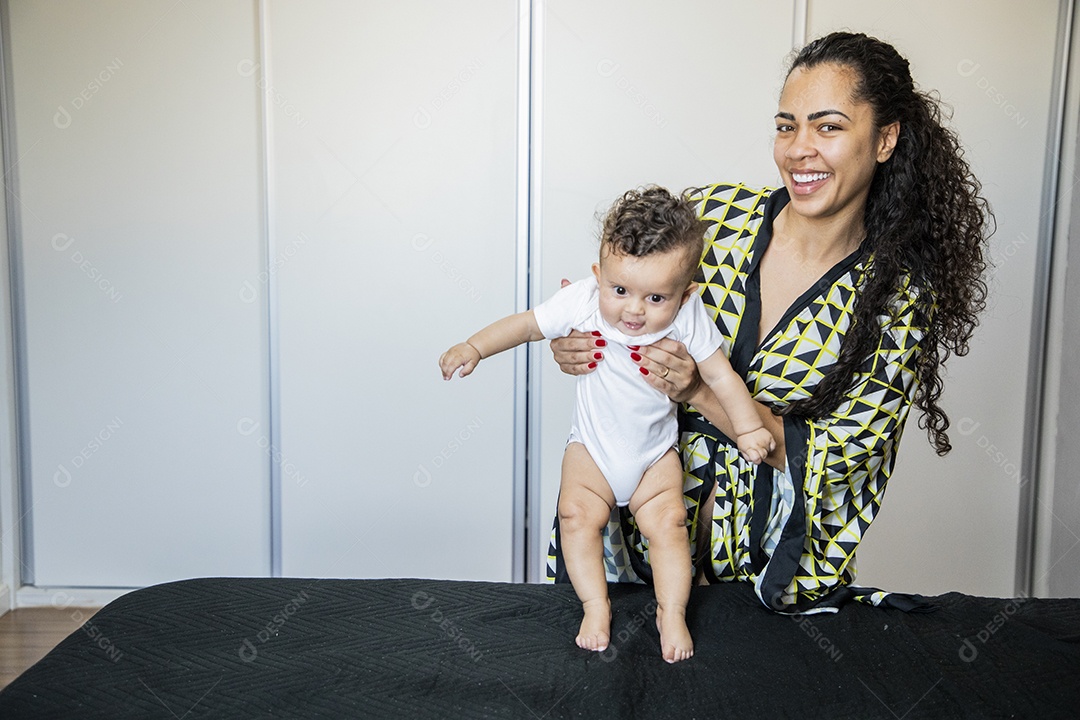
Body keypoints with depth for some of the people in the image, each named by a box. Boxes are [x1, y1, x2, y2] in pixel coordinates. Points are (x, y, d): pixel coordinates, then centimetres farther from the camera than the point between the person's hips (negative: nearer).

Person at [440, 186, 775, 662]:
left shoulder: (688, 318, -20)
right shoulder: (584, 302, -22)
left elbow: (720, 376, -9)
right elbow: (527, 324, -10)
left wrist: (749, 428, -9)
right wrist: (474, 347, -17)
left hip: (655, 452, 0)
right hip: (593, 447, 0)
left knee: (667, 522, -10)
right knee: (578, 514, -14)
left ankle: (672, 613, 7)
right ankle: (596, 607, 2)